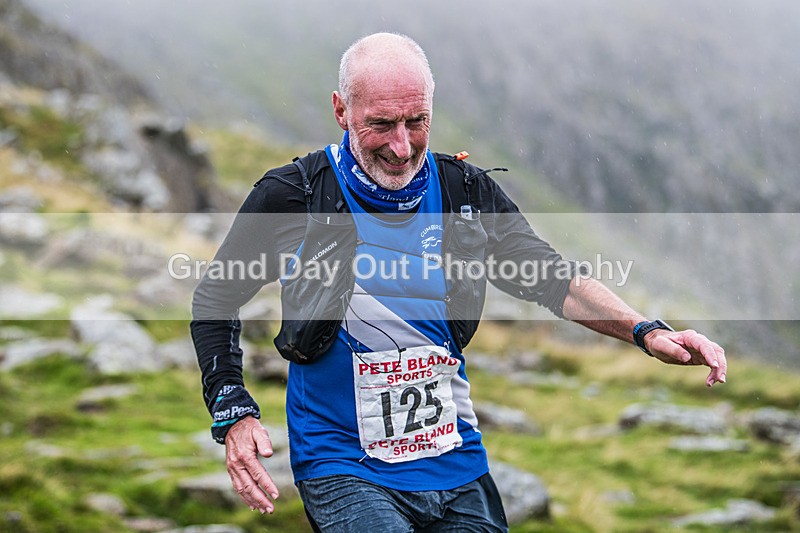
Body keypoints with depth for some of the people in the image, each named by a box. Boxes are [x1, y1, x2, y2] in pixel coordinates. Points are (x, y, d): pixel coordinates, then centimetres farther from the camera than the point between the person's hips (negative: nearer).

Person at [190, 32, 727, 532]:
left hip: (457, 463, 5)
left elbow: (555, 280, 10)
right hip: (341, 469, -4)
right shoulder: (295, 195, -4)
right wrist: (234, 414, -8)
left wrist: (646, 331, -7)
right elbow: (215, 302, 5)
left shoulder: (469, 193, 5)